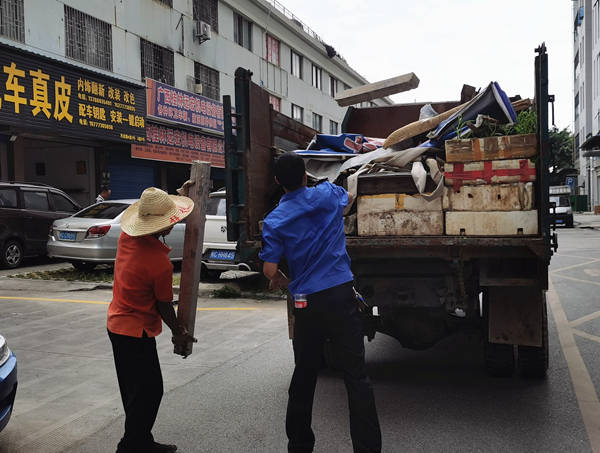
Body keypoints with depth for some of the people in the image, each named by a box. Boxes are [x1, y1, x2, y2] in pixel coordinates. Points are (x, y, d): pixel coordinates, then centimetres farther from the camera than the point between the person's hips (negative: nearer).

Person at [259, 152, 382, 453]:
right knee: (356, 377, 1)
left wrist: (281, 280, 18)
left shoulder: (274, 221, 0)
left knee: (303, 378, 14)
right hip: (341, 295, -1)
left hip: (306, 303, 1)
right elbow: (348, 197, 27)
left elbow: (270, 270, -4)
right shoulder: (326, 195, 3)